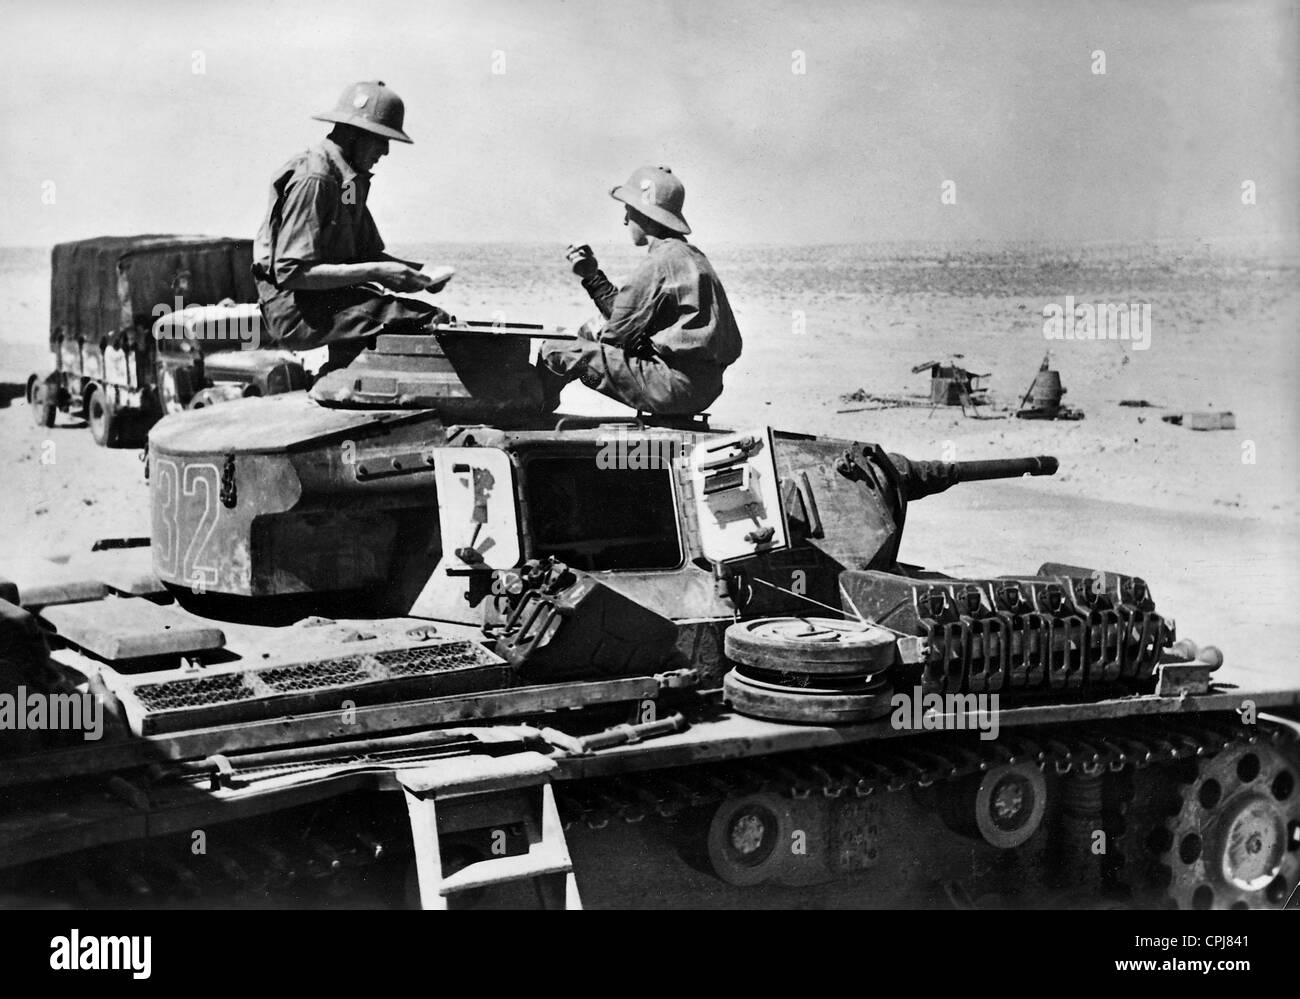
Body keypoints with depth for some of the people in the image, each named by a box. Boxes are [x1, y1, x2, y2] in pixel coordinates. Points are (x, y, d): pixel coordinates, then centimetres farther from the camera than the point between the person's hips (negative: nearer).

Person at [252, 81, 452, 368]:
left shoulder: (352, 180, 17)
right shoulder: (312, 179, -15)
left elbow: (369, 253, 20)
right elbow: (292, 272, -21)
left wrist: (418, 272, 0)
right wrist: (375, 272, -21)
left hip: (333, 299, 10)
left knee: (437, 318, -4)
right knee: (432, 321, -19)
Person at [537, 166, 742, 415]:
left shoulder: (660, 263, -14)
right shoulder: (691, 256, 17)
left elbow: (618, 332, -10)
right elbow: (628, 317, 20)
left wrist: (591, 333, 12)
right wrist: (593, 276, 21)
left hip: (676, 387, -11)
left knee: (555, 351, -6)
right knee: (590, 335, 25)